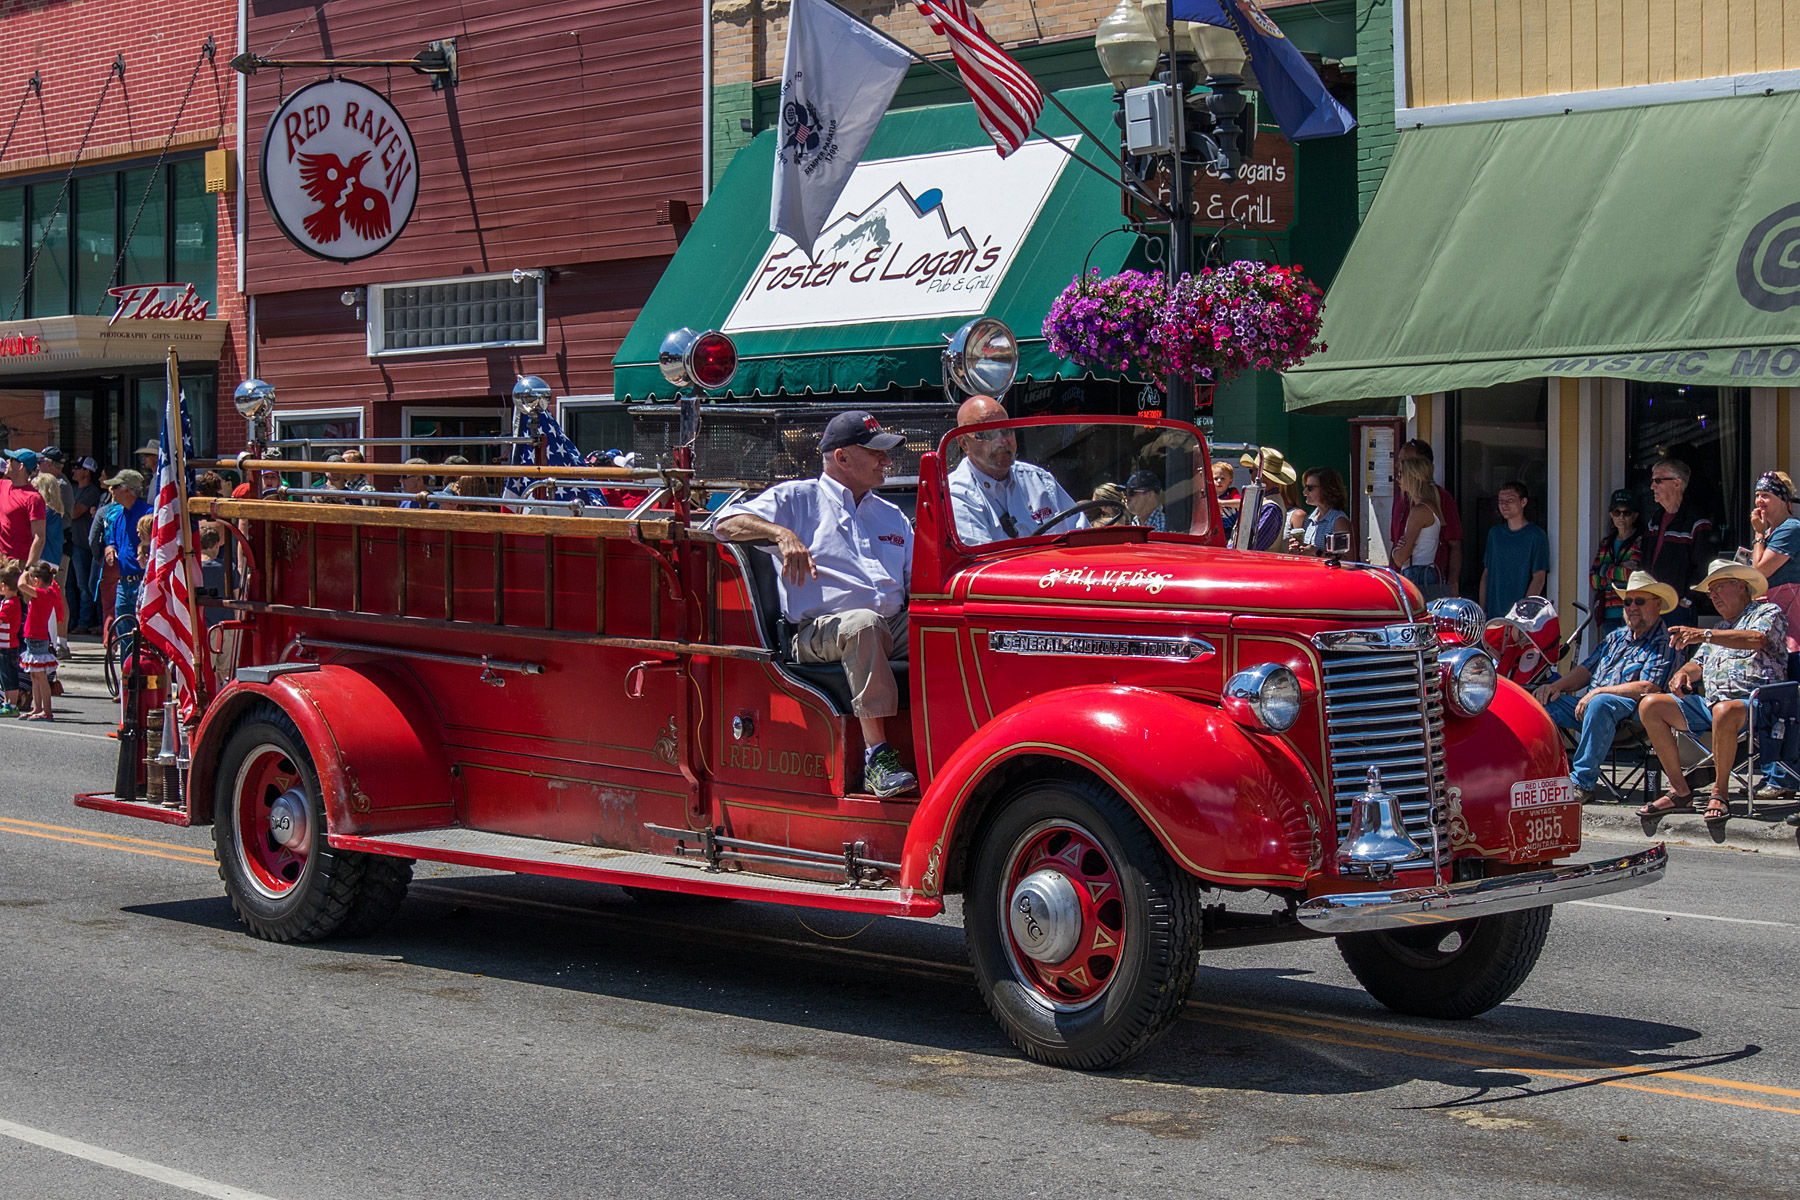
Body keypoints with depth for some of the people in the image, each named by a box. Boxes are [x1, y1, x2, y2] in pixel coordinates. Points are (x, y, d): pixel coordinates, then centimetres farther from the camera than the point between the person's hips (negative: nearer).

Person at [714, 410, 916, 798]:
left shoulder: (892, 517, 29)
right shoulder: (797, 498, 11)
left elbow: (919, 582, 27)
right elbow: (725, 524, 0)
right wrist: (781, 533, -17)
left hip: (895, 628, 5)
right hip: (820, 631, -5)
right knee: (864, 623, -39)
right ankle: (876, 756, -43)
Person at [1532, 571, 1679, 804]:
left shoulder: (1663, 644, 0)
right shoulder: (1616, 637, 25)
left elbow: (1650, 688, -14)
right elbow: (1586, 670, 24)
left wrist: (1598, 691, -17)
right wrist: (1557, 686, 3)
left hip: (1631, 710, -8)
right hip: (1590, 704, 8)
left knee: (1600, 703, -40)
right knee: (1541, 700, -8)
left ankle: (1583, 782, -40)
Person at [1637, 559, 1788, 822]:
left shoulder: (1768, 613, 7)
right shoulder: (1721, 629, 32)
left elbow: (1757, 640, -16)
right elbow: (1699, 665, 26)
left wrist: (1704, 635, -24)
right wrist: (1684, 673, 0)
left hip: (1752, 702, -8)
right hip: (1710, 702, 8)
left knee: (1725, 711, -42)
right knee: (1649, 706, -9)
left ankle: (1720, 792, -27)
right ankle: (1680, 790, -14)